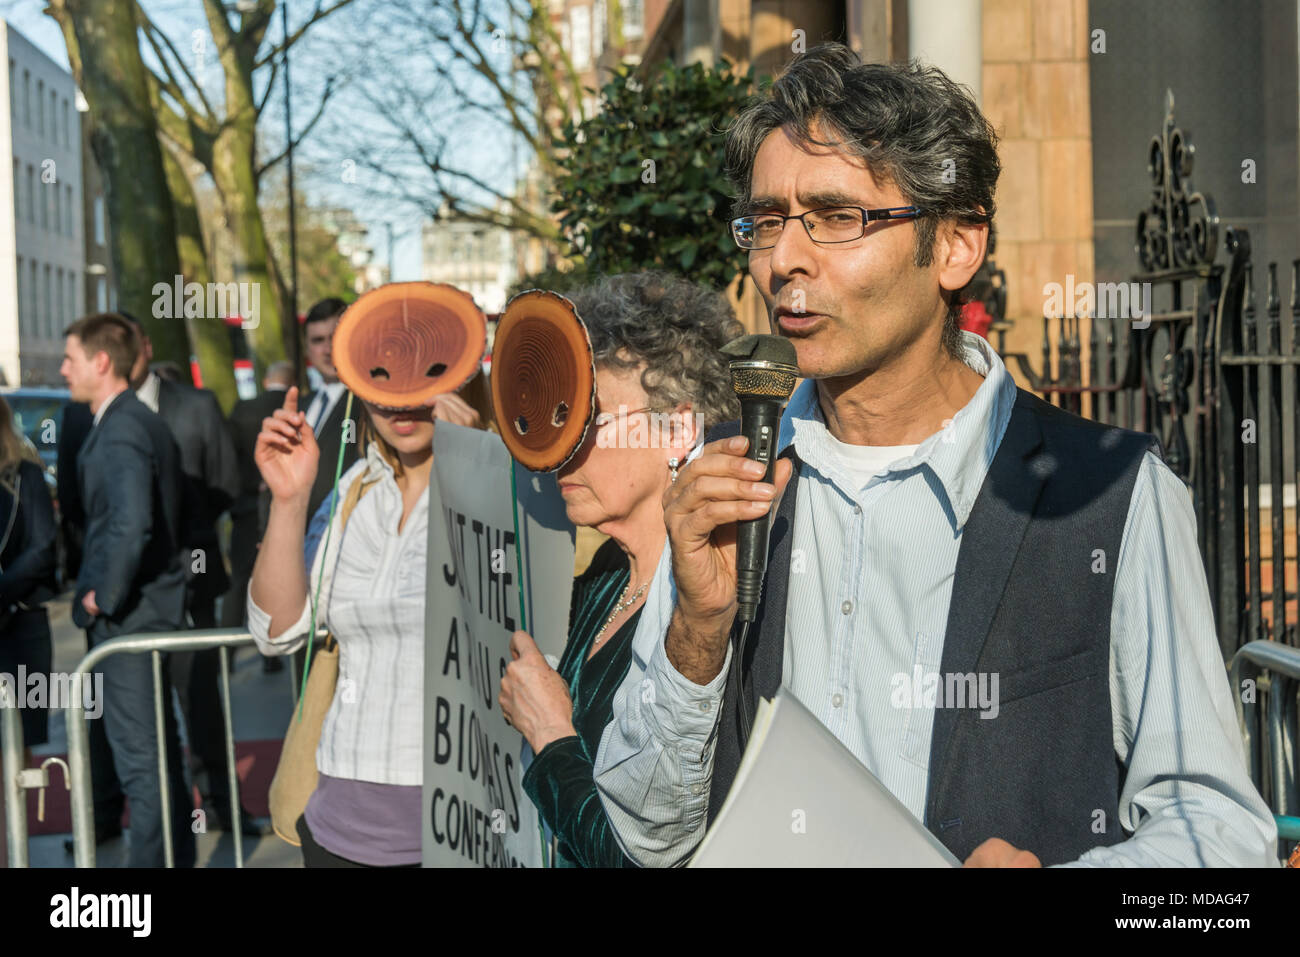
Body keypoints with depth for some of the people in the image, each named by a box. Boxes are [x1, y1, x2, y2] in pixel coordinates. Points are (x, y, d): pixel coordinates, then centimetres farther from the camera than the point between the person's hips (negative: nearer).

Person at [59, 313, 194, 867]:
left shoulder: (120, 431, -19)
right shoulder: (140, 422, 12)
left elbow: (131, 523, -31)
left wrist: (105, 597, -19)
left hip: (126, 615, -10)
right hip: (148, 607, 10)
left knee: (138, 754, -2)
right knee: (158, 748, 18)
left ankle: (152, 858, 5)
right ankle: (177, 854, 27)